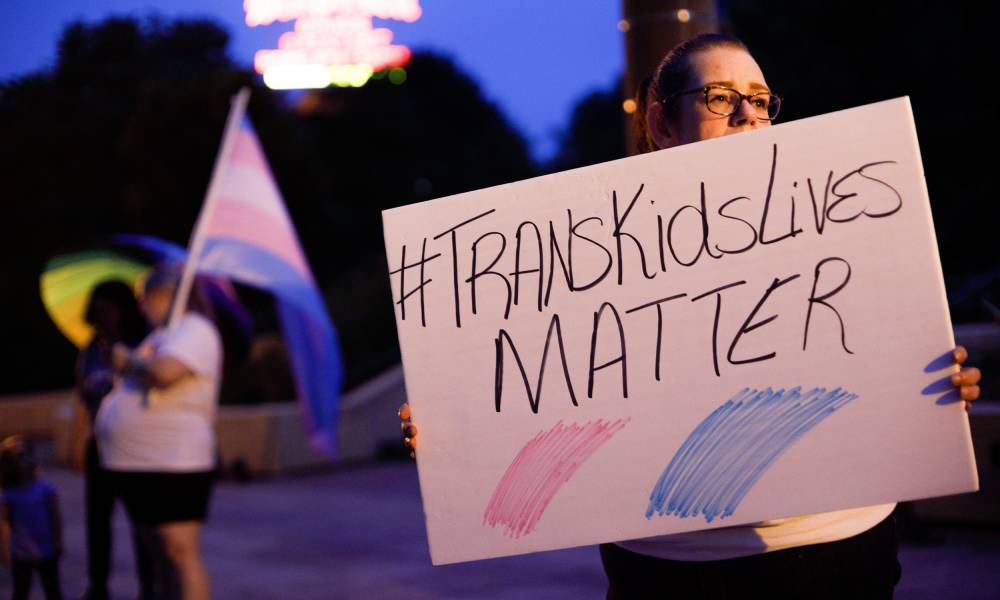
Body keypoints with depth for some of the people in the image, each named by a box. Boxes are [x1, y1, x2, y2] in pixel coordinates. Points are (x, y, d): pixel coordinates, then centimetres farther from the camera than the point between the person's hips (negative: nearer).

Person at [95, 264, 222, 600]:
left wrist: (128, 361, -8)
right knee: (159, 556, 13)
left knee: (180, 552, -13)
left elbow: (164, 372, -26)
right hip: (137, 464, 10)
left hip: (173, 466, -10)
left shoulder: (194, 329, -8)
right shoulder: (160, 335, 22)